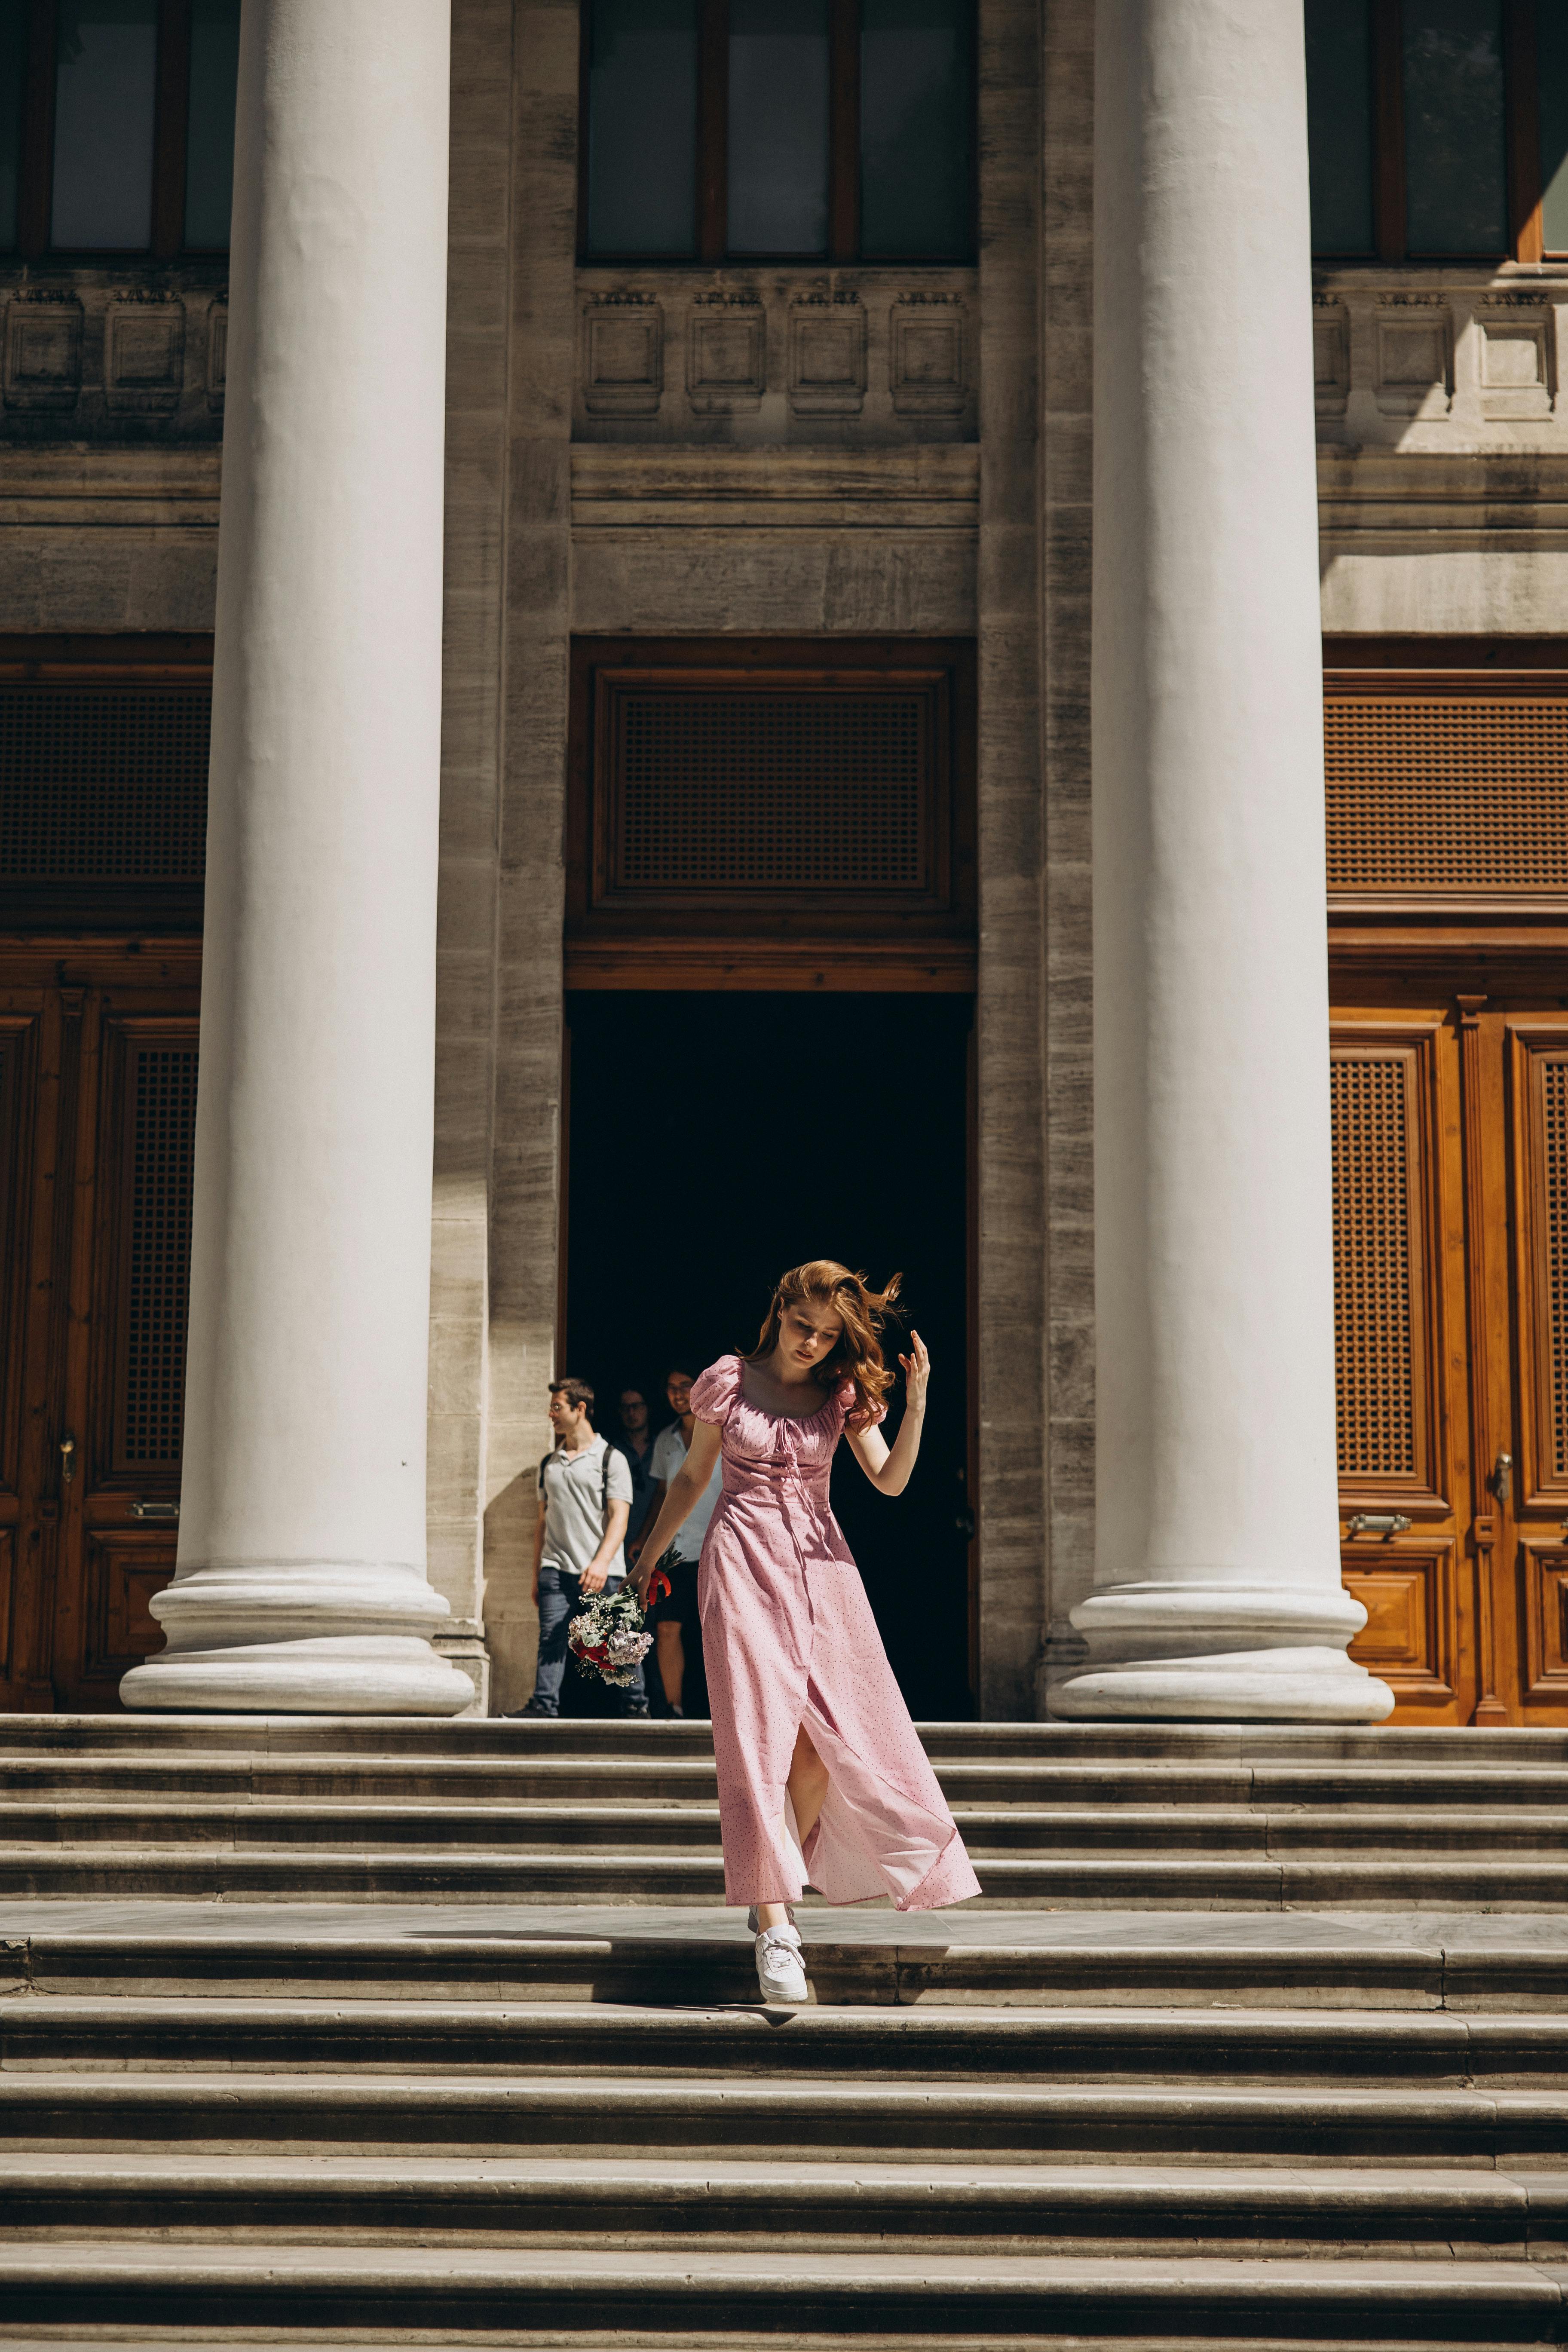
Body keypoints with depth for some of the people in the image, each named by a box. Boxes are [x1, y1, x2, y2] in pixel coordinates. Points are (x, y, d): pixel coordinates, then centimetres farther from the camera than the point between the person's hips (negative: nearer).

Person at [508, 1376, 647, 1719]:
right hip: (556, 1568, 4)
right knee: (551, 1637, -7)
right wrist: (537, 1574, 14)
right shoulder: (549, 1463, 19)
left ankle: (635, 1704, 7)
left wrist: (601, 1563, -19)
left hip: (602, 1572, -4)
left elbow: (619, 1517, -6)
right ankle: (544, 1704, -9)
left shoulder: (611, 1458, 3)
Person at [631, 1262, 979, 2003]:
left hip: (820, 1564, 3)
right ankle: (775, 1929, -15)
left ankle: (771, 1886, 23)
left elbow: (891, 1481, -3)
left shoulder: (843, 1393, 6)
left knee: (826, 1745, -2)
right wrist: (649, 1555, 19)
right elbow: (692, 1476, 14)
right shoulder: (728, 1381, 3)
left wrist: (916, 1404, -17)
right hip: (744, 1560, -3)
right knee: (757, 1739, -11)